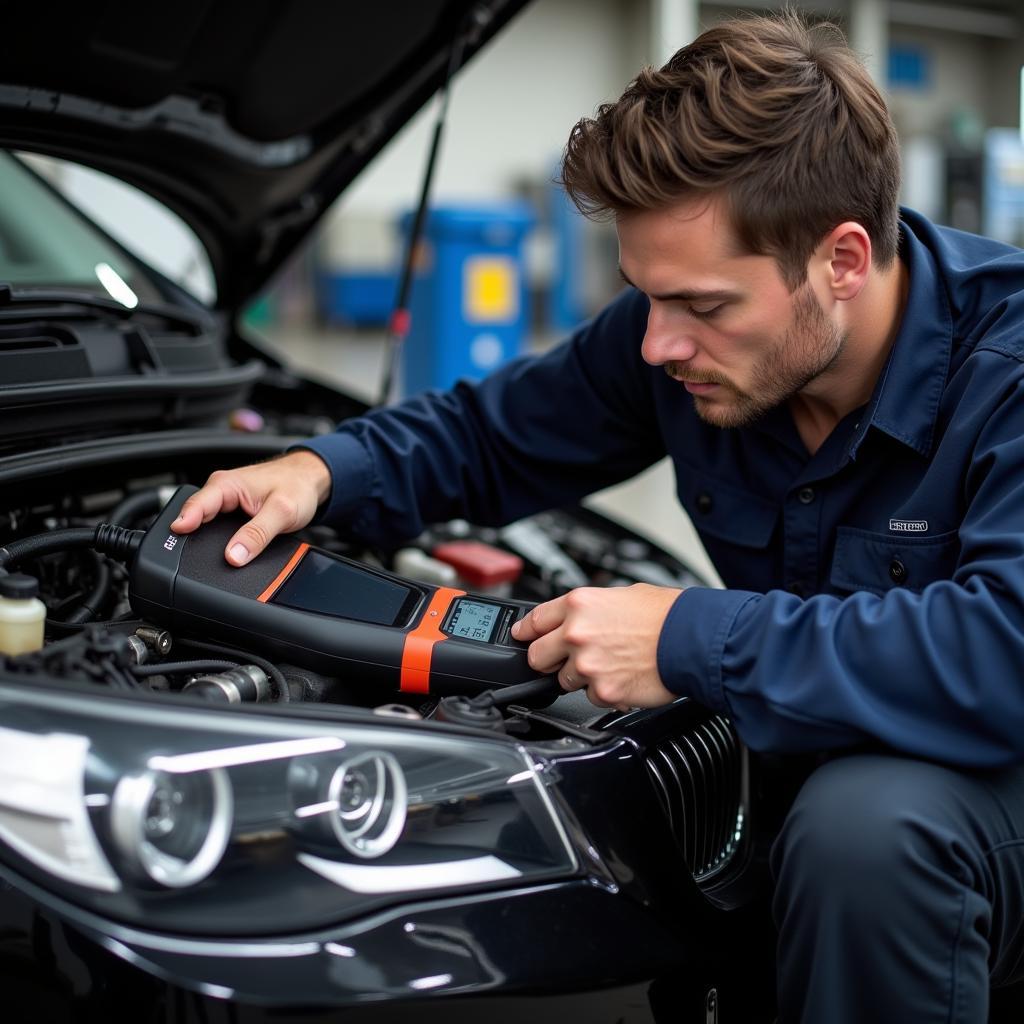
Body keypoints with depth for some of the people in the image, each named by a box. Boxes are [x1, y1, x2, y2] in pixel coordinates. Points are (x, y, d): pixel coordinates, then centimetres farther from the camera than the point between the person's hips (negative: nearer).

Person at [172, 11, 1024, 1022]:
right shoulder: (672, 335, -5)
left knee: (862, 824, -36)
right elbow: (491, 434, 11)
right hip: (815, 761, 7)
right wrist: (321, 469, -8)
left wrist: (696, 640, -36)